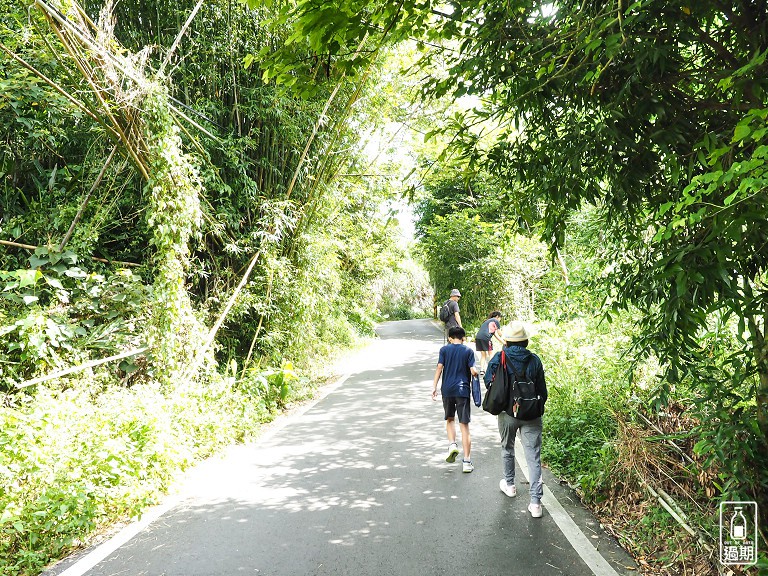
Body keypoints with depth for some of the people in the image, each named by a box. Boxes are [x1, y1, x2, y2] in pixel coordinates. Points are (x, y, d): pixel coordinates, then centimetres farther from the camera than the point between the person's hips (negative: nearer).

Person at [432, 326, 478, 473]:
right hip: (463, 390, -1)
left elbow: (439, 368, -4)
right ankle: (466, 461, 0)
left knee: (449, 419, 23)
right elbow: (473, 371, -5)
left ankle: (452, 444, 0)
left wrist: (434, 387, -1)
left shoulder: (444, 349, 5)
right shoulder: (468, 350, 2)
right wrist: (476, 373, 17)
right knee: (464, 425, 1)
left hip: (447, 389, 1)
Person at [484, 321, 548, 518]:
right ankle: (535, 502, -2)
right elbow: (542, 390, 1)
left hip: (507, 413, 0)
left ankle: (509, 485, 40)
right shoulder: (534, 360, -6)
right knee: (533, 457, 2)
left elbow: (488, 382, 1)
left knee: (507, 449, 24)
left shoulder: (499, 359, -9)